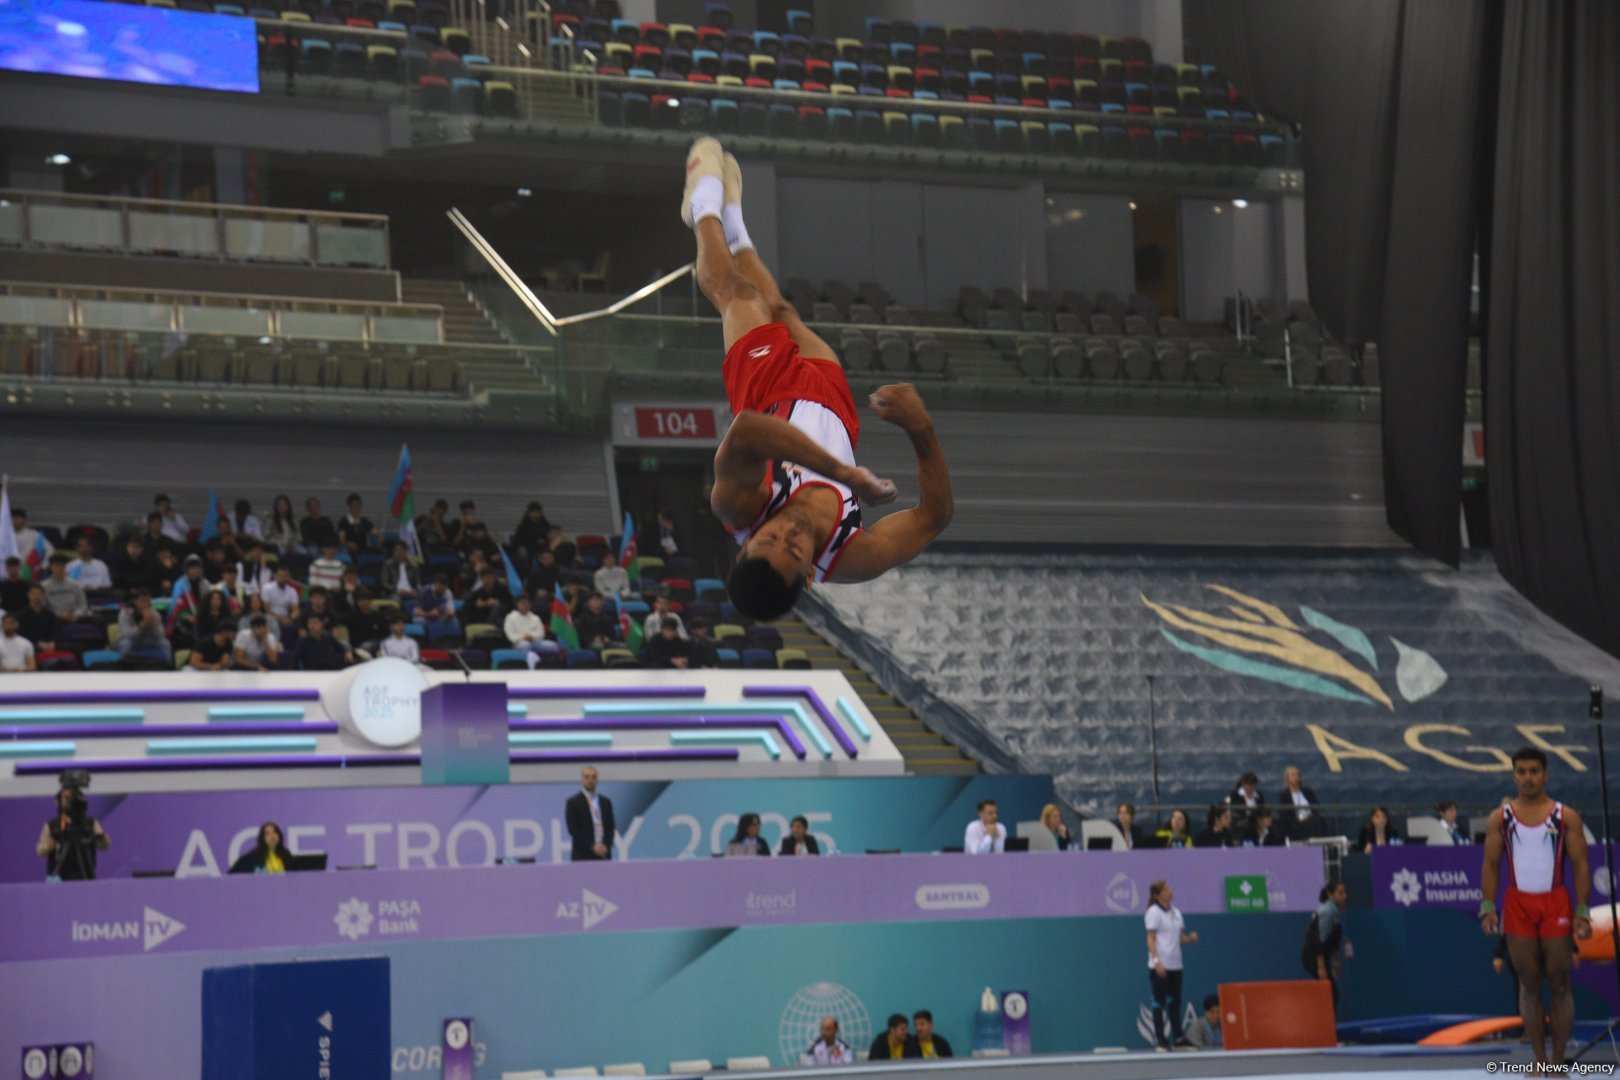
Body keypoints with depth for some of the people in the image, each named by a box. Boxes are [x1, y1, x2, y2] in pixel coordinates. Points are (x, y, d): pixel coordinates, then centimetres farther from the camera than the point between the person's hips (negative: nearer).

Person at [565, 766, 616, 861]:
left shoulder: (606, 801, 14)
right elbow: (573, 830, -6)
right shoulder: (573, 802, 1)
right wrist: (592, 846, -13)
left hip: (604, 854, 4)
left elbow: (611, 827, 13)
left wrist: (606, 846, -5)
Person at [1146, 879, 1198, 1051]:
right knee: (1159, 1002, -3)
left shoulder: (1176, 912, 13)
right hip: (1159, 966, -7)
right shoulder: (1153, 912, -7)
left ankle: (1178, 1038, 13)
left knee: (1175, 1002, 9)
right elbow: (1151, 939, -11)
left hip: (1175, 965, 7)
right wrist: (1157, 961, -21)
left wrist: (1190, 938, -4)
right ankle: (1160, 1041, -1)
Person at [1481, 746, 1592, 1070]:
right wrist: (1488, 906, -5)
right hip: (1518, 905, 1)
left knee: (1559, 984, -1)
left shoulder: (1566, 816, 2)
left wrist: (1582, 912, -8)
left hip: (1555, 904, -1)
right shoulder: (1500, 818, 6)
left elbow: (1580, 865, 0)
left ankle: (1558, 1062, 4)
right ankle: (1539, 1060, 9)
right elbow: (1491, 865, 6)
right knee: (1529, 984, 4)